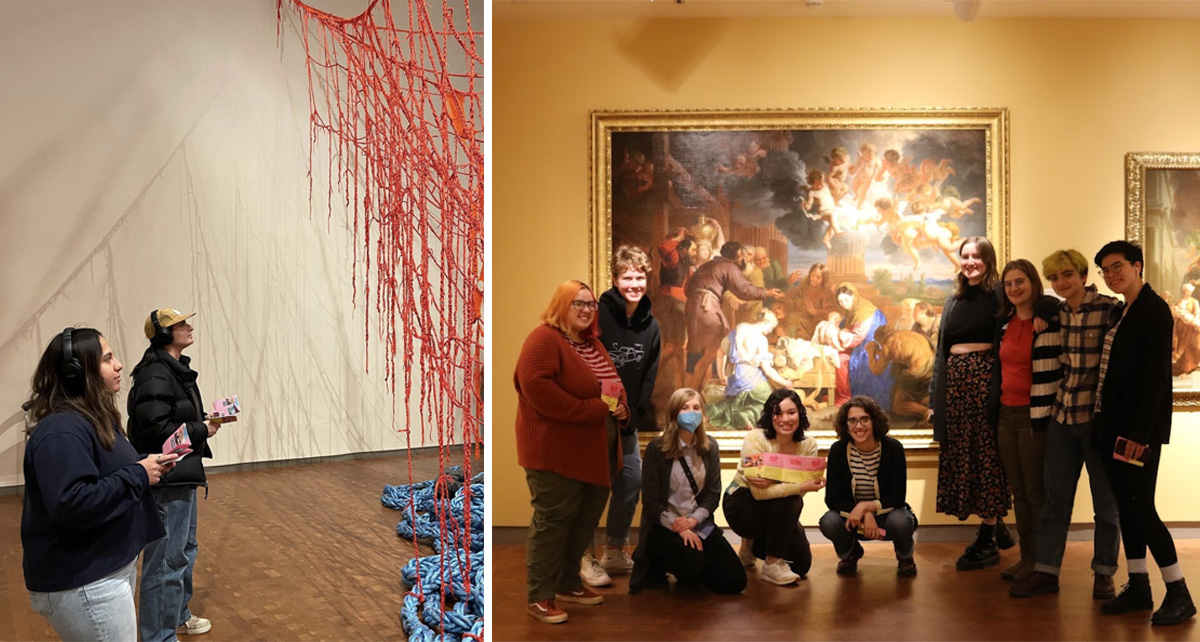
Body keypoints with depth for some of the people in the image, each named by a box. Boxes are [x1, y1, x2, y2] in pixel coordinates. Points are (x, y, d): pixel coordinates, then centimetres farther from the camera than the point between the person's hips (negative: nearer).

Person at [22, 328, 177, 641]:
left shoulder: (95, 418, 11)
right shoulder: (61, 431, -22)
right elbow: (71, 504, -31)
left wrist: (148, 466, 3)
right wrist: (138, 475, -23)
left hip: (112, 566, 11)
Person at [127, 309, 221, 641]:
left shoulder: (175, 369, 12)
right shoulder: (155, 375, -21)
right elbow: (157, 430, -27)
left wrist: (205, 421, 2)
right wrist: (202, 431, -17)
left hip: (182, 477, 12)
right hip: (166, 481, -11)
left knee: (185, 550, 25)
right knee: (165, 561, -5)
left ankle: (178, 615, 41)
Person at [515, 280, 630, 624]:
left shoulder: (593, 342, 17)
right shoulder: (544, 339, -12)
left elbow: (614, 383, 25)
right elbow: (535, 386, -25)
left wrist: (621, 406, 1)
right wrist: (590, 409, -23)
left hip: (596, 450, 9)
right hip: (557, 450, -9)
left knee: (586, 519, 15)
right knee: (552, 520, -3)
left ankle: (568, 583, 29)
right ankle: (540, 596, 6)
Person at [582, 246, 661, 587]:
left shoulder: (650, 325, 3)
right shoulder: (598, 315, -14)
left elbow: (648, 376, 7)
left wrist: (635, 414, -4)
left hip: (625, 421, 6)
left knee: (632, 481, 10)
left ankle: (615, 551, 27)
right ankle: (585, 557, 11)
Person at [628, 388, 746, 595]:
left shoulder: (710, 447, 4)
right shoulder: (656, 449, -10)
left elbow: (713, 493, 2)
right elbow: (650, 500, -10)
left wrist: (693, 520, -14)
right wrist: (679, 528, -18)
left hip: (699, 524, 5)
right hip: (664, 525, -4)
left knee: (735, 581, -8)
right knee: (694, 565, -32)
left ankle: (690, 573, 21)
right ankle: (658, 565, 3)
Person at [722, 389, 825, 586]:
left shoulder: (808, 445, -10)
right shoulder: (755, 439, -23)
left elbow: (799, 490, -19)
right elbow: (758, 492, -30)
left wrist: (773, 484, -39)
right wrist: (801, 487, -38)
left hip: (778, 511, 5)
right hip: (741, 505, -5)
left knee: (802, 564, -3)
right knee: (790, 501, -32)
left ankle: (754, 545, 23)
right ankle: (772, 564, -16)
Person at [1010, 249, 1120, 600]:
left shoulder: (1109, 309, -10)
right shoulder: (1055, 313, 7)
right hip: (1062, 413, 5)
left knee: (1106, 499, 8)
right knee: (1054, 497, 9)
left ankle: (1104, 573, 21)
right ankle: (1045, 571, 17)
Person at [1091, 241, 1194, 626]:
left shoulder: (1154, 309, -10)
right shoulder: (1119, 312, 14)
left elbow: (1157, 374, -17)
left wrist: (1140, 431, -21)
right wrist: (1110, 426, 8)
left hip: (1139, 428, -8)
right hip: (1113, 425, 8)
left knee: (1140, 507, -7)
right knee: (1126, 506, 10)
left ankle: (1179, 594, 3)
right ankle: (1138, 588, 17)